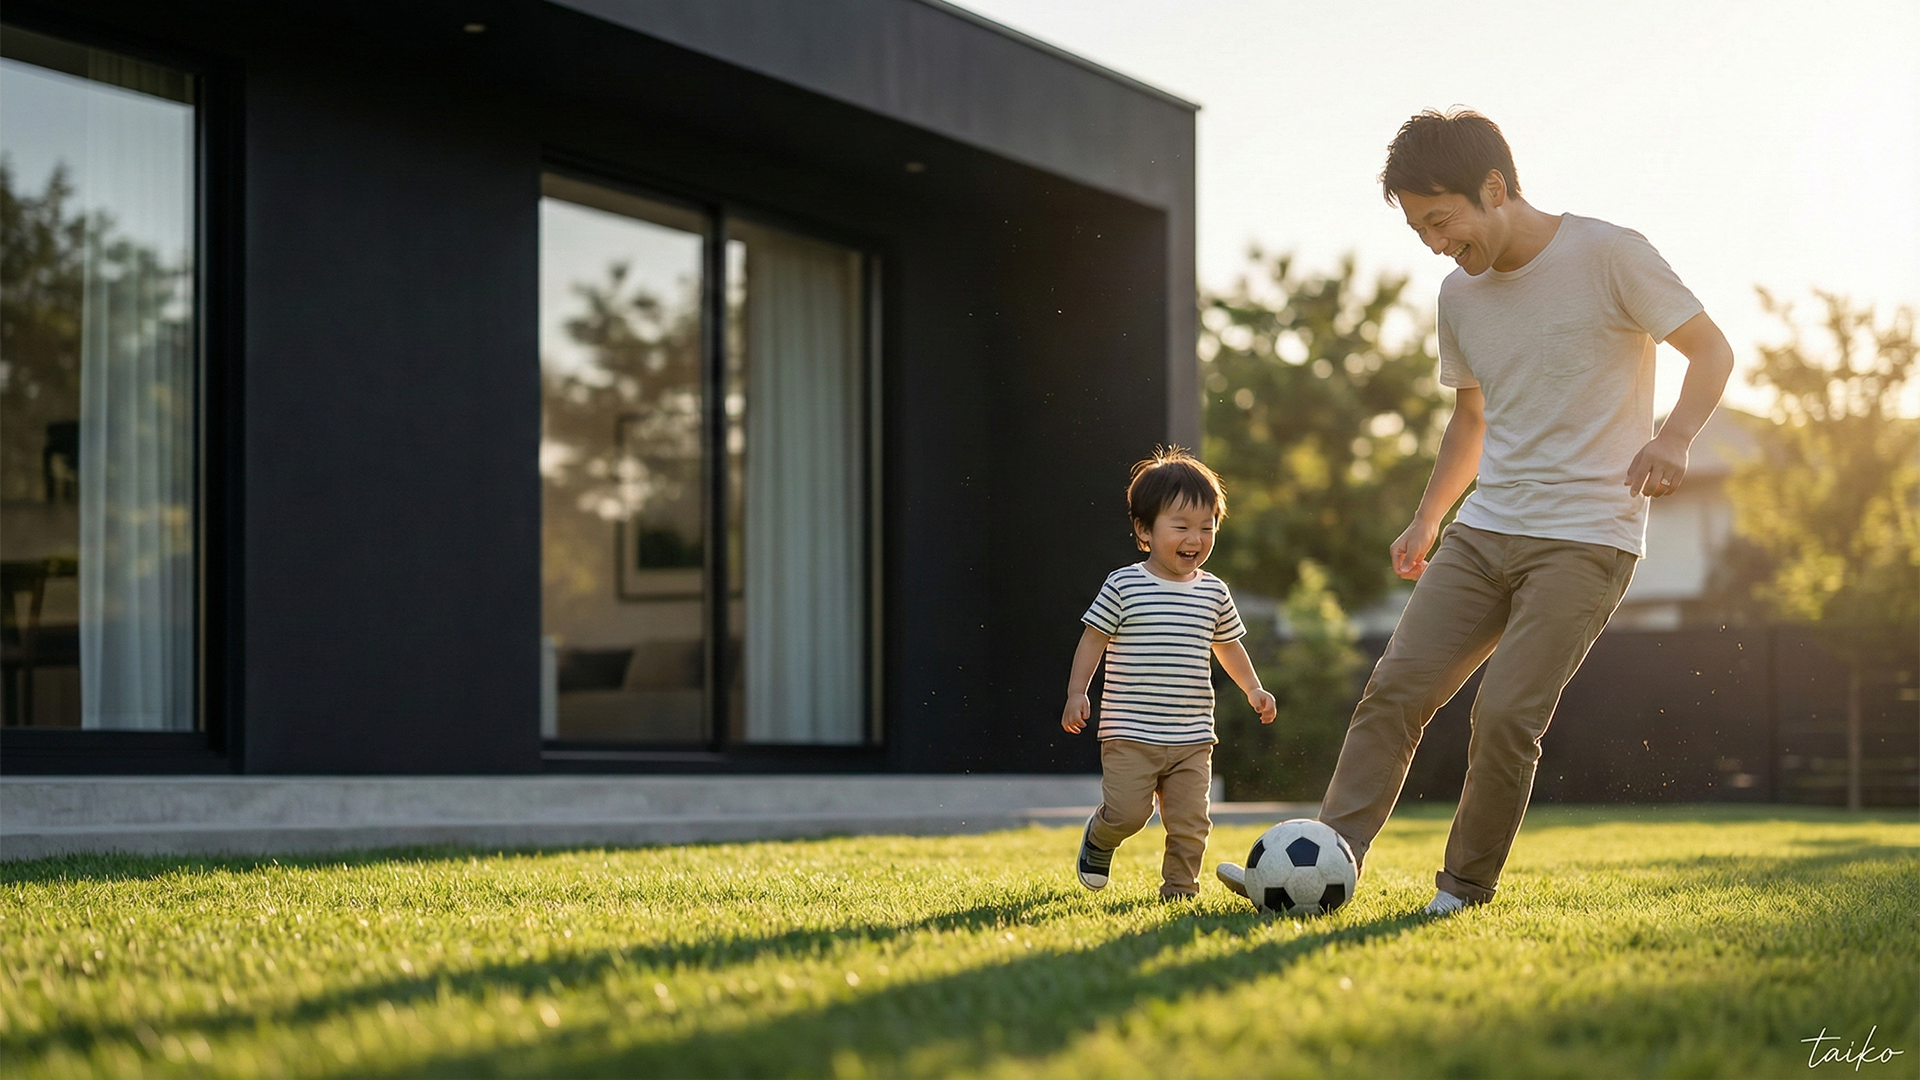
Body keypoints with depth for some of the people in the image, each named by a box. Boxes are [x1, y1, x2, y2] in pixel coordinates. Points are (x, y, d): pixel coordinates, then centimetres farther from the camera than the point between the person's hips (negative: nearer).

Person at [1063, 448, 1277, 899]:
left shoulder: (1214, 593, 8)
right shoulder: (1124, 586, -5)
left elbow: (1227, 645, 23)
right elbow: (1093, 640, 0)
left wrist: (1253, 689, 15)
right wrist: (1077, 692, -7)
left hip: (1192, 739, 4)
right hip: (1130, 734, -4)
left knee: (1189, 821, -1)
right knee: (1127, 812, -10)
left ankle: (1179, 888, 16)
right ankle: (1099, 840, 22)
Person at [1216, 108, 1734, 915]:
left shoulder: (1608, 256, -8)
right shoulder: (1460, 296, 11)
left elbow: (1711, 351, -4)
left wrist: (1674, 437, -22)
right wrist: (1427, 518, 19)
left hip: (1587, 538, -6)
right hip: (1485, 530, 6)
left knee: (1505, 712, -16)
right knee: (1396, 687, -9)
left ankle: (1466, 887, 2)